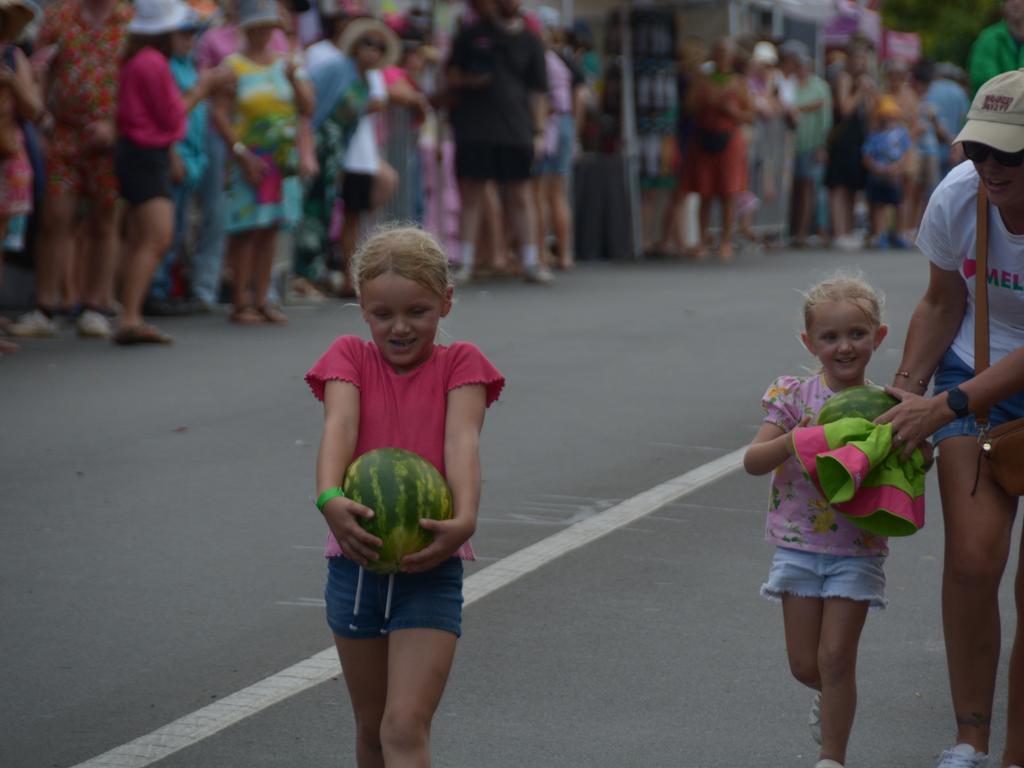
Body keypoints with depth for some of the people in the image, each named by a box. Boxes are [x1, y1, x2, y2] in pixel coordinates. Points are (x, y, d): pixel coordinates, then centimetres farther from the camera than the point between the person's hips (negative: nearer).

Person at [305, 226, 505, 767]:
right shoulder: (349, 357, 4)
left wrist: (464, 518, -35)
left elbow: (462, 441, -15)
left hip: (430, 566, -3)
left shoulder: (460, 363, 0)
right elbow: (340, 426, -15)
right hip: (355, 563, 3)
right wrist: (330, 498, -36)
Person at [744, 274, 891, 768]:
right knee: (804, 664, 7)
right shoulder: (795, 398, -5)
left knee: (836, 658, -4)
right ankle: (830, 694, 41)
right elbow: (753, 461, -12)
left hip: (857, 550, -1)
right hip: (800, 545, 1)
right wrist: (795, 439, -28)